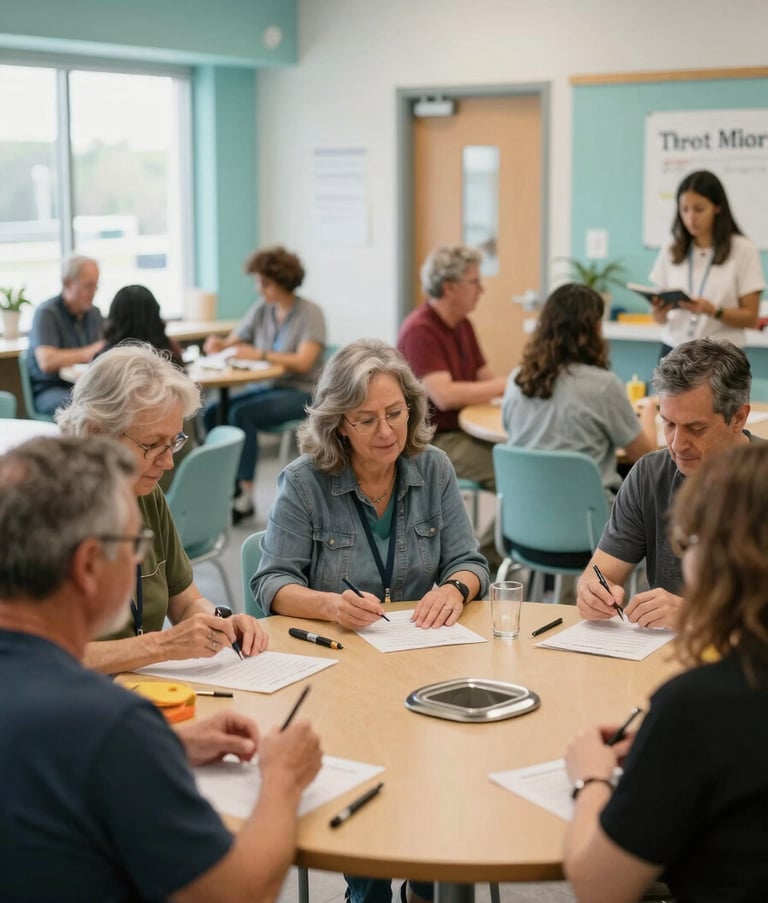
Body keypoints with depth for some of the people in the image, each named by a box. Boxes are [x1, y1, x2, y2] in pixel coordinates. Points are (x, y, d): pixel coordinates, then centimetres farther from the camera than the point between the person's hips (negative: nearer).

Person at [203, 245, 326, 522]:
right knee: (213, 411, -18)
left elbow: (303, 362, -20)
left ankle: (245, 494, -24)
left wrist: (258, 354, -25)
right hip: (268, 386, 6)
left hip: (301, 393, -6)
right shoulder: (260, 312, 9)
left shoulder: (310, 313, -8)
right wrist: (218, 345, -14)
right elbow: (232, 343, 10)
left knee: (242, 413, -30)